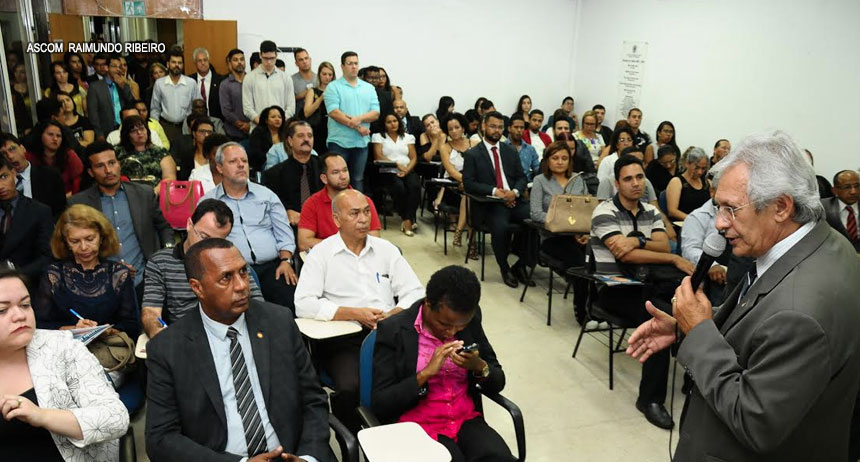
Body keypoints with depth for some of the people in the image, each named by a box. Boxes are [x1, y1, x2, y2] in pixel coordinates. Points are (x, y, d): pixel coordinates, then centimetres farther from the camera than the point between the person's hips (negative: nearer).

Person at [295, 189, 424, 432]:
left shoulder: (386, 249, 15)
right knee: (349, 388, -31)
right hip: (343, 339, -2)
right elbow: (303, 304, -7)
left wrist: (392, 315, -9)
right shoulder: (321, 254, 5)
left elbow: (415, 293, 11)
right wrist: (355, 314, -11)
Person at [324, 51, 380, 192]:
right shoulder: (333, 87, 0)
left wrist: (359, 119, -16)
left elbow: (375, 113, 4)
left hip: (361, 142, 4)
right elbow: (333, 112, -12)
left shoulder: (369, 88, 13)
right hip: (339, 141, -4)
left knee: (358, 179, 9)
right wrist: (357, 127, -14)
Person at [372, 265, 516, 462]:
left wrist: (479, 366, -16)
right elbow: (379, 404, -11)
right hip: (416, 425, -2)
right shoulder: (393, 331, -11)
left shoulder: (470, 320, 0)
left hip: (466, 420, 3)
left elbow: (498, 383, 6)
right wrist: (426, 373, -22)